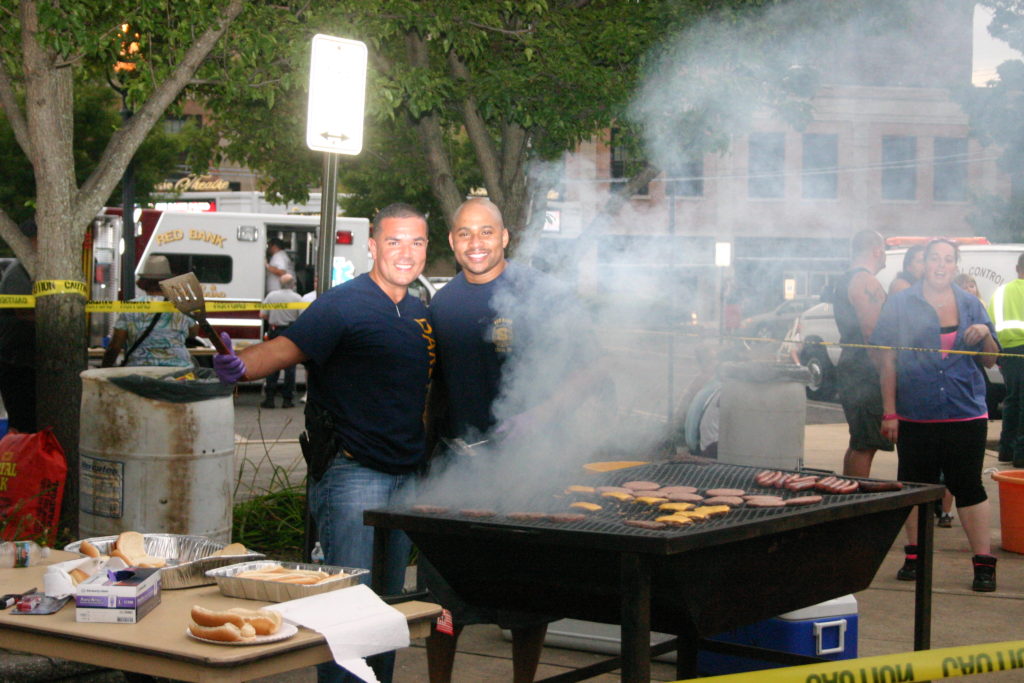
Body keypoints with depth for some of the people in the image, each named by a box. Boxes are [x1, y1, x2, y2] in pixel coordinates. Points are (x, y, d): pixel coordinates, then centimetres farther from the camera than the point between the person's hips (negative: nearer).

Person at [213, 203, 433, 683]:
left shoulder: (420, 314, 14)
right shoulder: (344, 305, -10)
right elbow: (286, 347, -23)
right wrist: (242, 366, -42)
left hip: (406, 478, 8)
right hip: (351, 474, -8)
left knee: (390, 602, 14)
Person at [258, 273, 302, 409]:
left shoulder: (271, 295, -1)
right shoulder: (297, 298, -6)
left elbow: (262, 315, -1)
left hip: (274, 332, 2)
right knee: (289, 366, 5)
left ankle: (269, 398, 4)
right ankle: (287, 399, 5)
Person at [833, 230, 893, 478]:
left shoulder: (845, 280, 20)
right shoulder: (866, 281, -13)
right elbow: (872, 332, -20)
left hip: (851, 366, 11)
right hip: (867, 372, -11)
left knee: (858, 444, 18)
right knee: (865, 446, -9)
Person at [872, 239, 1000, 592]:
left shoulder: (970, 304, 9)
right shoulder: (900, 304, 3)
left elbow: (990, 360, 14)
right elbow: (888, 361, 1)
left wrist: (985, 334, -8)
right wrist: (889, 413, -4)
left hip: (965, 414, 1)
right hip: (915, 416, 0)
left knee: (968, 486, -1)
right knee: (915, 484, 7)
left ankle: (984, 563, 4)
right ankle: (914, 556, 21)